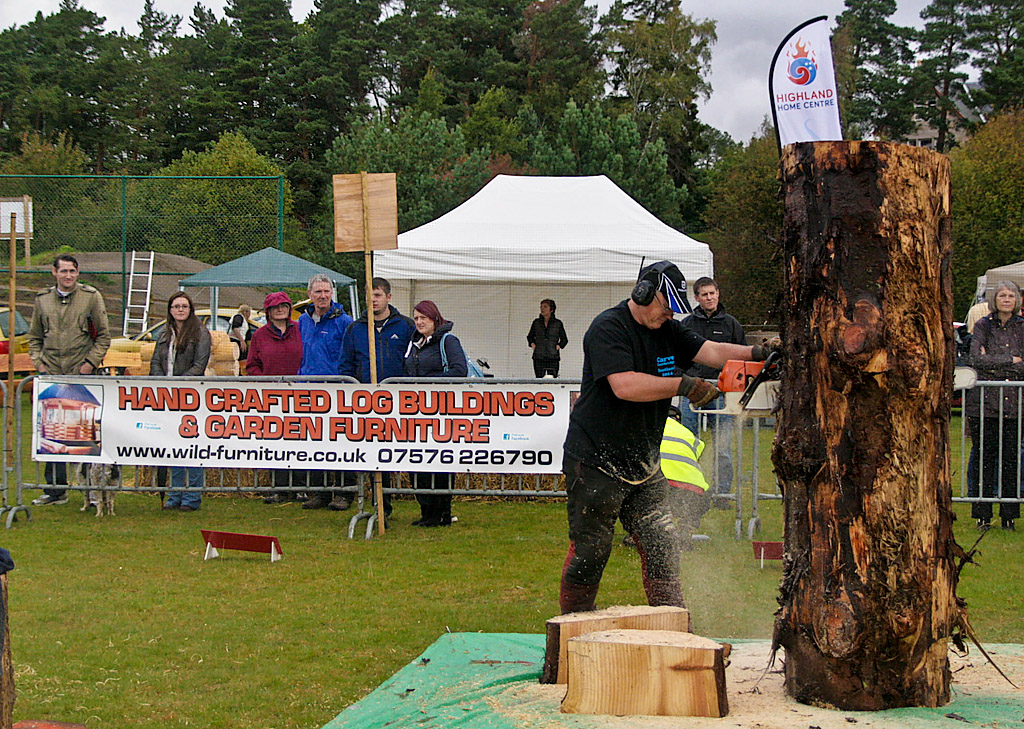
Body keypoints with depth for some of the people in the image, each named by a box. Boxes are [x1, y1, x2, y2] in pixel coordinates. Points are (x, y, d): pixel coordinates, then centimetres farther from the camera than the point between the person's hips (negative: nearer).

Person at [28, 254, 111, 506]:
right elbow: (34, 336, 19)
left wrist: (91, 362, -6)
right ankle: (55, 489, 10)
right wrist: (38, 362, 5)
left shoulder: (91, 297, 2)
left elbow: (103, 335, 3)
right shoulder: (43, 299, 11)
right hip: (51, 373, 3)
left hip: (81, 373, -3)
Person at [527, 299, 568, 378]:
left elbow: (564, 339, 16)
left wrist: (559, 345, -1)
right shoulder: (536, 322, 10)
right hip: (539, 357, 1)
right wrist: (532, 344, 7)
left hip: (553, 357, -1)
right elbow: (530, 336, 25)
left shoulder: (558, 323, 6)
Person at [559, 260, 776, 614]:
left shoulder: (668, 332, 9)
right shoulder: (608, 328, -15)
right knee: (589, 554, 2)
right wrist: (684, 385, -24)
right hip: (596, 463, -7)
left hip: (644, 465, 7)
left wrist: (756, 353, -20)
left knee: (663, 548, 6)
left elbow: (711, 351, -2)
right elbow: (624, 385, -27)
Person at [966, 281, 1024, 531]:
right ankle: (982, 515, 6)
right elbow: (977, 358, -8)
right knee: (984, 457, -1)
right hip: (984, 401, -1)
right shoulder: (983, 325, 5)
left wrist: (994, 364, -8)